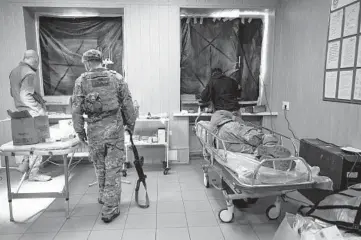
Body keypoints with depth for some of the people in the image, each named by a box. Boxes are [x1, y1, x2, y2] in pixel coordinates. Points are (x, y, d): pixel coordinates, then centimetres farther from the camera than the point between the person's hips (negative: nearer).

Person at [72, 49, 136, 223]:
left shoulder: (81, 81, -1)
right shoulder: (116, 77, 0)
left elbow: (76, 109, -3)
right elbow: (127, 104, 1)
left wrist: (79, 130, 7)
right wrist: (131, 123, 12)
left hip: (94, 129, 1)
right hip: (115, 126, -1)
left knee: (100, 166, 21)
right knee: (113, 168, 5)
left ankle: (104, 196, 39)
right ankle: (109, 209, 10)